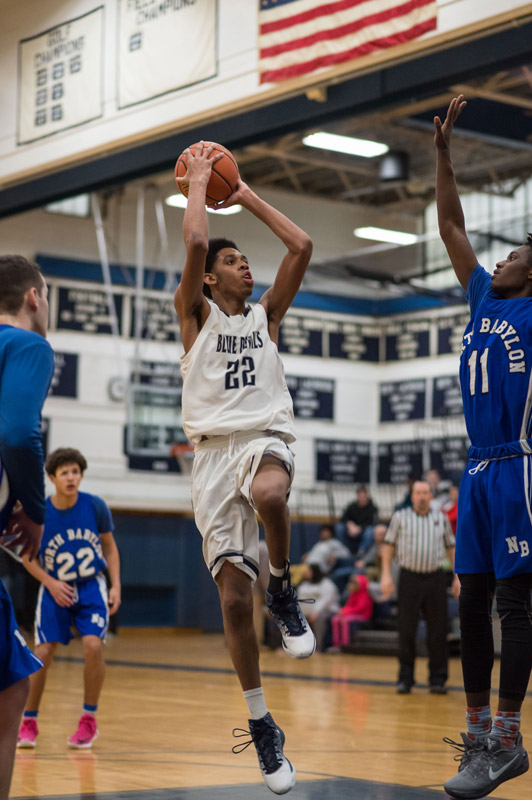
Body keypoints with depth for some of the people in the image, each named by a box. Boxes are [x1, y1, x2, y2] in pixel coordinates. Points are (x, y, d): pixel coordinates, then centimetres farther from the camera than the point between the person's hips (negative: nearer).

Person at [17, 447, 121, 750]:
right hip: (55, 589, 0)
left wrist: (116, 585, -5)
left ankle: (89, 720, -1)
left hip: (91, 588, 0)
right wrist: (51, 583, -14)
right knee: (42, 653, -8)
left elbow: (109, 545, 3)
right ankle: (29, 722, 11)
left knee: (93, 645, -18)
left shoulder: (96, 506, -12)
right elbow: (27, 556, -1)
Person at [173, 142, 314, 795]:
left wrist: (248, 198, 16)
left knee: (269, 493, -40)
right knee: (233, 598, -4)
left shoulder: (266, 314, 18)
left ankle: (283, 590, -11)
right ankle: (260, 723, 9)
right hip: (214, 449, 0)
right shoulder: (196, 313, 11)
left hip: (266, 438, 1)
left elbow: (301, 246, 8)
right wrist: (196, 181, 7)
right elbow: (195, 242, -6)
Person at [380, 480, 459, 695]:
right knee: (406, 630, -1)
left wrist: (458, 576, 10)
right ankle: (405, 679, 8)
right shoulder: (400, 517, 5)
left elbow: (451, 547, 16)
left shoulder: (441, 519, 11)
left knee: (438, 631, 1)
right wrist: (386, 575, -3)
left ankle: (437, 679, 9)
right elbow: (388, 545, 5)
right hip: (409, 578, -2)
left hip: (435, 578, 2)